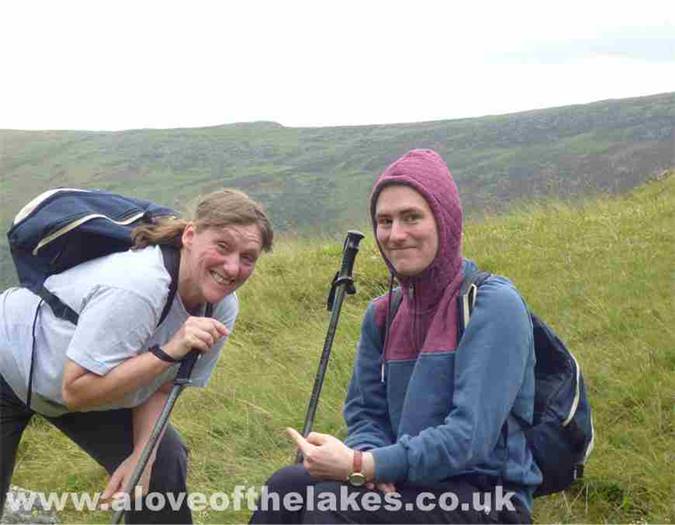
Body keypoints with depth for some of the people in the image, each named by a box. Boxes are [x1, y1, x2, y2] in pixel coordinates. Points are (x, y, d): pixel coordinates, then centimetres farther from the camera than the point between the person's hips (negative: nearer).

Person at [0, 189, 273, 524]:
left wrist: (141, 455, -18)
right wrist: (168, 352, -40)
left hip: (83, 386, 7)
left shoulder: (223, 307, -15)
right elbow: (76, 391, -35)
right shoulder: (137, 288, -39)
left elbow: (160, 384, -4)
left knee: (163, 464, 2)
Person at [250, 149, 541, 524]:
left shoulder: (493, 305, -13)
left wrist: (362, 465, -26)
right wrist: (369, 459, -13)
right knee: (287, 485, -18)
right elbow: (365, 412, 11)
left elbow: (470, 435, -21)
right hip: (406, 485, 6)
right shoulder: (382, 316, 9)